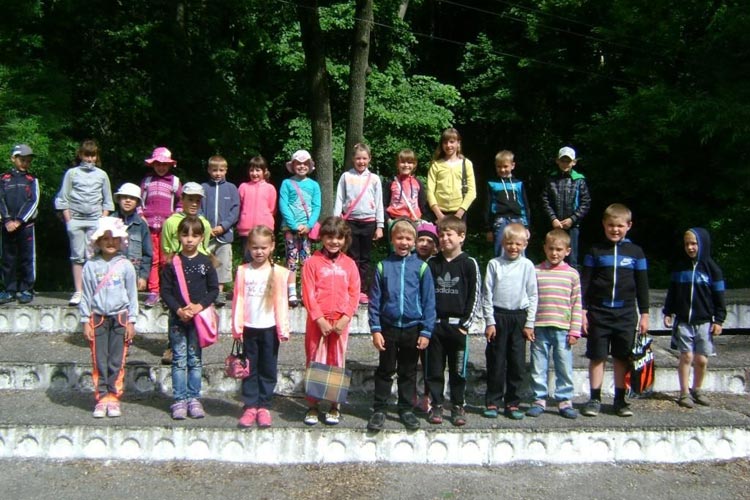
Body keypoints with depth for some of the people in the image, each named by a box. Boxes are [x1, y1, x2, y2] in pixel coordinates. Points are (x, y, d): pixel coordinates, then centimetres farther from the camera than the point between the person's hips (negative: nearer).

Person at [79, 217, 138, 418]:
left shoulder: (125, 265, 1)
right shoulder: (91, 266, 1)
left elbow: (132, 294, 4)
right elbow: (86, 296, 5)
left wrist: (131, 321, 2)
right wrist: (86, 321, 2)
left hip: (120, 318, 0)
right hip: (98, 318, 0)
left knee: (117, 362, 3)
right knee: (100, 361, 3)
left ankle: (113, 398, 12)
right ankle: (102, 398, 10)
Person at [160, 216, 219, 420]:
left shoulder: (206, 263, 1)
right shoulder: (172, 263, -1)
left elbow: (214, 289, 1)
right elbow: (164, 290, -2)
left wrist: (199, 306, -14)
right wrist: (179, 310, -14)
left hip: (199, 317, 1)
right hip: (177, 318, 0)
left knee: (195, 360, 7)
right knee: (179, 360, 3)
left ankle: (194, 398, 14)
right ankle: (180, 400, 8)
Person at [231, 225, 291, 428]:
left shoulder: (277, 272, -2)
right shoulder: (243, 271, 1)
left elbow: (281, 301, -2)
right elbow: (238, 299, 1)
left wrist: (283, 328, -6)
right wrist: (237, 326, -4)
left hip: (269, 328, -1)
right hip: (249, 328, 1)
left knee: (268, 369, 6)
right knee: (250, 369, 8)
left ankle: (264, 406, 15)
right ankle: (250, 406, 14)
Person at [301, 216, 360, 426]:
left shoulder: (349, 264, 6)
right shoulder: (313, 262, -1)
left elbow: (354, 293, 3)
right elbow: (308, 293, -5)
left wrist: (345, 318, -9)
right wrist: (320, 319, -12)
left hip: (340, 322, 2)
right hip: (317, 321, -2)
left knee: (337, 363, 7)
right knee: (315, 363, 5)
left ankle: (334, 406, 17)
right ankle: (312, 406, 13)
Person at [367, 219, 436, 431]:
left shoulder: (421, 267, -3)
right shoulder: (383, 266, -1)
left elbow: (428, 302, -1)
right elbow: (374, 301, 0)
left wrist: (426, 331, -5)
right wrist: (375, 329, -6)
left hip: (412, 328, 0)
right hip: (388, 328, 0)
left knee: (408, 372, 13)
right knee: (385, 371, 10)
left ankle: (406, 409, 25)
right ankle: (379, 410, 20)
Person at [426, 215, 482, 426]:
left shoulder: (469, 264, -1)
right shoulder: (432, 264, 6)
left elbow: (475, 296, -2)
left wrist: (465, 323, -6)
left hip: (458, 325, -2)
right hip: (435, 324, 2)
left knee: (458, 370, 6)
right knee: (434, 369, 6)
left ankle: (457, 407, 17)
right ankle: (436, 406, 17)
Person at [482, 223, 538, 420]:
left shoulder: (527, 265, 2)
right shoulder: (494, 264, -1)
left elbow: (533, 296, 5)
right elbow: (487, 295, 0)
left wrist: (529, 323, 1)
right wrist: (489, 321, -4)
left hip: (519, 317, 1)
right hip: (498, 316, -1)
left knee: (517, 363, 5)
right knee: (496, 362, 3)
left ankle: (513, 403, 15)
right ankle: (492, 402, 12)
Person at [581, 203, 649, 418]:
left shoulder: (635, 252, 5)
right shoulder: (595, 251, 2)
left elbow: (642, 285, 8)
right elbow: (585, 283, 2)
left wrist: (644, 314, 6)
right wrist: (583, 311, -4)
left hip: (625, 313, 1)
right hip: (598, 312, -1)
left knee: (622, 357, 7)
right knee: (597, 357, 3)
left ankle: (620, 399, 16)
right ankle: (595, 398, 11)